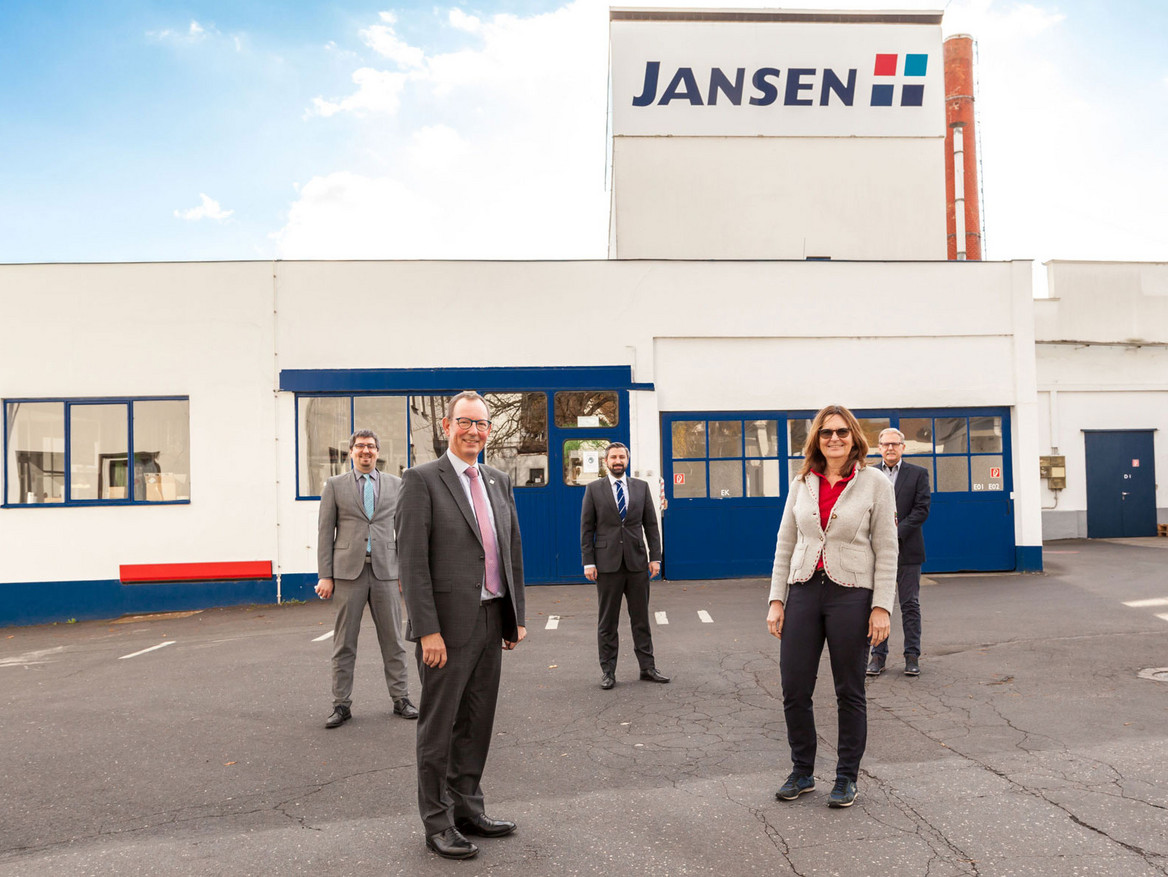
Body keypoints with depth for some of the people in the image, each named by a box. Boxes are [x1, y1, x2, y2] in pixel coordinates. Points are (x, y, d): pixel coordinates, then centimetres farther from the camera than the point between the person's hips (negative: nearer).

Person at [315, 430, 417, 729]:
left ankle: (401, 699, 16)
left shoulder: (395, 484, 10)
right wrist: (325, 576, -2)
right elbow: (325, 531, 4)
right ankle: (342, 705, 13)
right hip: (349, 571, -1)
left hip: (385, 571, 1)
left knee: (393, 639, 6)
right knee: (344, 642, 4)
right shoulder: (335, 485, 7)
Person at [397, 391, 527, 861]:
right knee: (439, 726, 6)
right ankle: (437, 823, 19)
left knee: (476, 722, 16)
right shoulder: (421, 480, -8)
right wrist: (428, 630, -17)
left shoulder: (499, 482, 12)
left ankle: (467, 807, 30)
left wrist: (516, 617, 11)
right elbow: (412, 561, -13)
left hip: (491, 622, 6)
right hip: (448, 624, -6)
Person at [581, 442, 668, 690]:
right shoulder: (594, 489, 3)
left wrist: (655, 557, 0)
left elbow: (651, 524, 8)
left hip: (637, 561, 2)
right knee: (607, 621, 6)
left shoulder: (641, 487, 8)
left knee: (641, 618, 9)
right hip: (607, 562, -2)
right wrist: (588, 562, -6)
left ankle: (647, 667, 18)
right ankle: (608, 671, 14)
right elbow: (586, 528, 1)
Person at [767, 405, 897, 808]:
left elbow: (886, 550, -2)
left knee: (849, 692, 8)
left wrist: (881, 607, -8)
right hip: (804, 592, 3)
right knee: (794, 690, 5)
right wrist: (776, 600, 4)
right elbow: (785, 544, 9)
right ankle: (802, 772, 24)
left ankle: (847, 778, 25)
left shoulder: (875, 483, -1)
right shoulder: (802, 483, 8)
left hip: (851, 593, -3)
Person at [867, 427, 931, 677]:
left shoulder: (918, 474, 5)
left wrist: (896, 533, -13)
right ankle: (878, 655, 11)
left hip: (907, 549, -1)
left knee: (910, 605, 3)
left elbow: (922, 509, -3)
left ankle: (912, 656, 11)